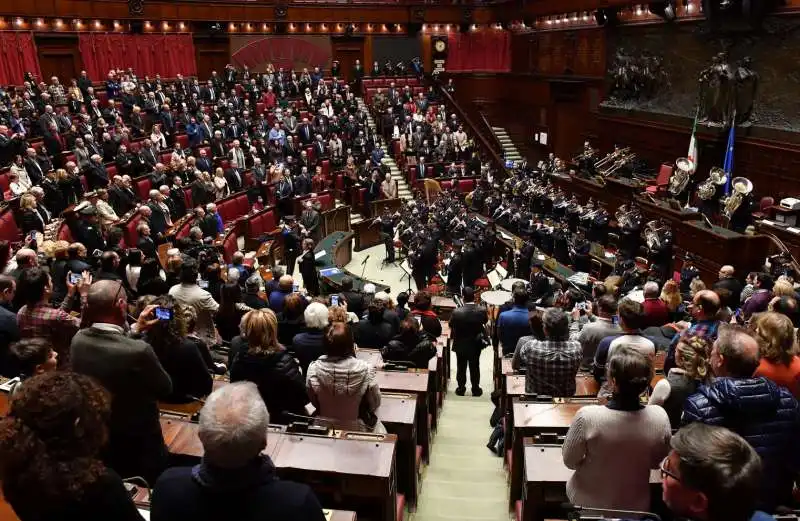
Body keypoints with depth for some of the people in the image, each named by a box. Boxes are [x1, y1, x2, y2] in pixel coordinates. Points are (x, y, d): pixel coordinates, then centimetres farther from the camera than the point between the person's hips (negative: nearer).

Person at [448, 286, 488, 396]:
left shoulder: (457, 312, -27)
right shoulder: (482, 310, -21)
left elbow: (451, 326, -11)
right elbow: (485, 321, -1)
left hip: (461, 345, -1)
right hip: (476, 345, 2)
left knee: (461, 367, 18)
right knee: (475, 367, 19)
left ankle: (461, 388, 31)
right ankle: (476, 389, 32)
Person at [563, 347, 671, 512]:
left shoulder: (587, 416, -30)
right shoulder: (660, 417, -22)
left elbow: (569, 461, -13)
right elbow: (656, 462, -3)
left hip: (587, 502, -2)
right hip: (636, 506, 2)